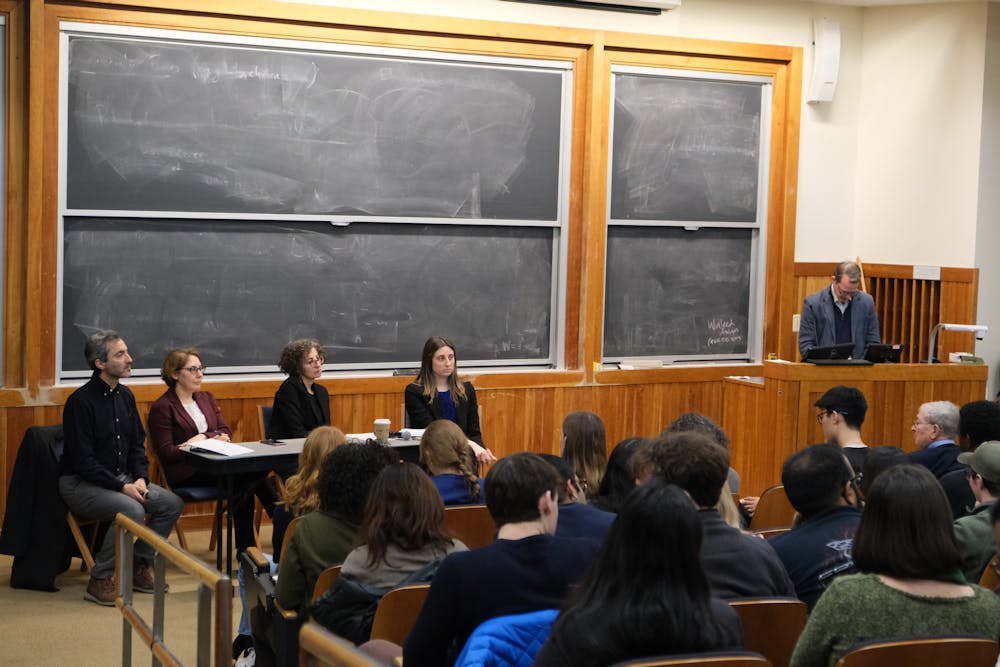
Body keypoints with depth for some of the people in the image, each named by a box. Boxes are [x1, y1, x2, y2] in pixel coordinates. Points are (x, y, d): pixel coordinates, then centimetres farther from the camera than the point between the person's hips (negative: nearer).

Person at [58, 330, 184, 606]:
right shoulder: (81, 401, -17)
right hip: (81, 482, -8)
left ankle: (140, 567, 5)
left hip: (120, 478, 8)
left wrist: (140, 478, -4)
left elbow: (137, 444, 15)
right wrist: (122, 487, -23)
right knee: (132, 510, -32)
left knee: (172, 503, -8)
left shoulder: (125, 395, 8)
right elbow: (83, 461, -20)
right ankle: (99, 580, -17)